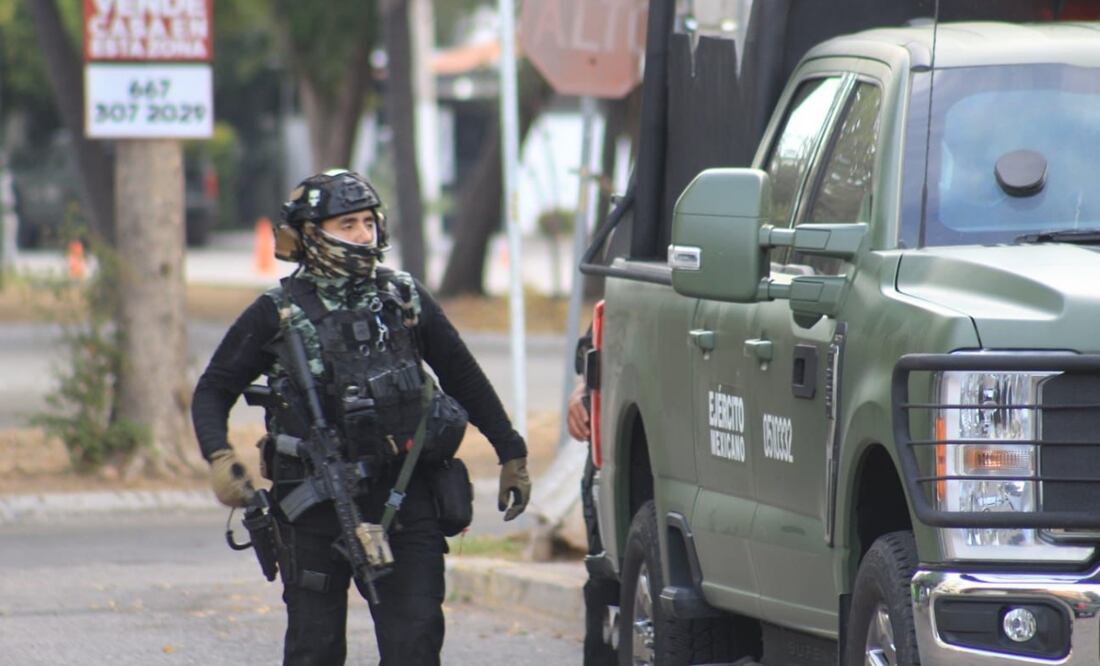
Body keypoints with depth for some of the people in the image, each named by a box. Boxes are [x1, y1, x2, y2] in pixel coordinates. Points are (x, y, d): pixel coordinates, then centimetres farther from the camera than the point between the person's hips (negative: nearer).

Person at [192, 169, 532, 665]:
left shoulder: (406, 301, 8)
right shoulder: (277, 315, 2)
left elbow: (463, 379, 17)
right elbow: (213, 391, 5)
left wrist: (511, 453, 17)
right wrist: (219, 458, -13)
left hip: (403, 497, 2)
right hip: (314, 508, -2)